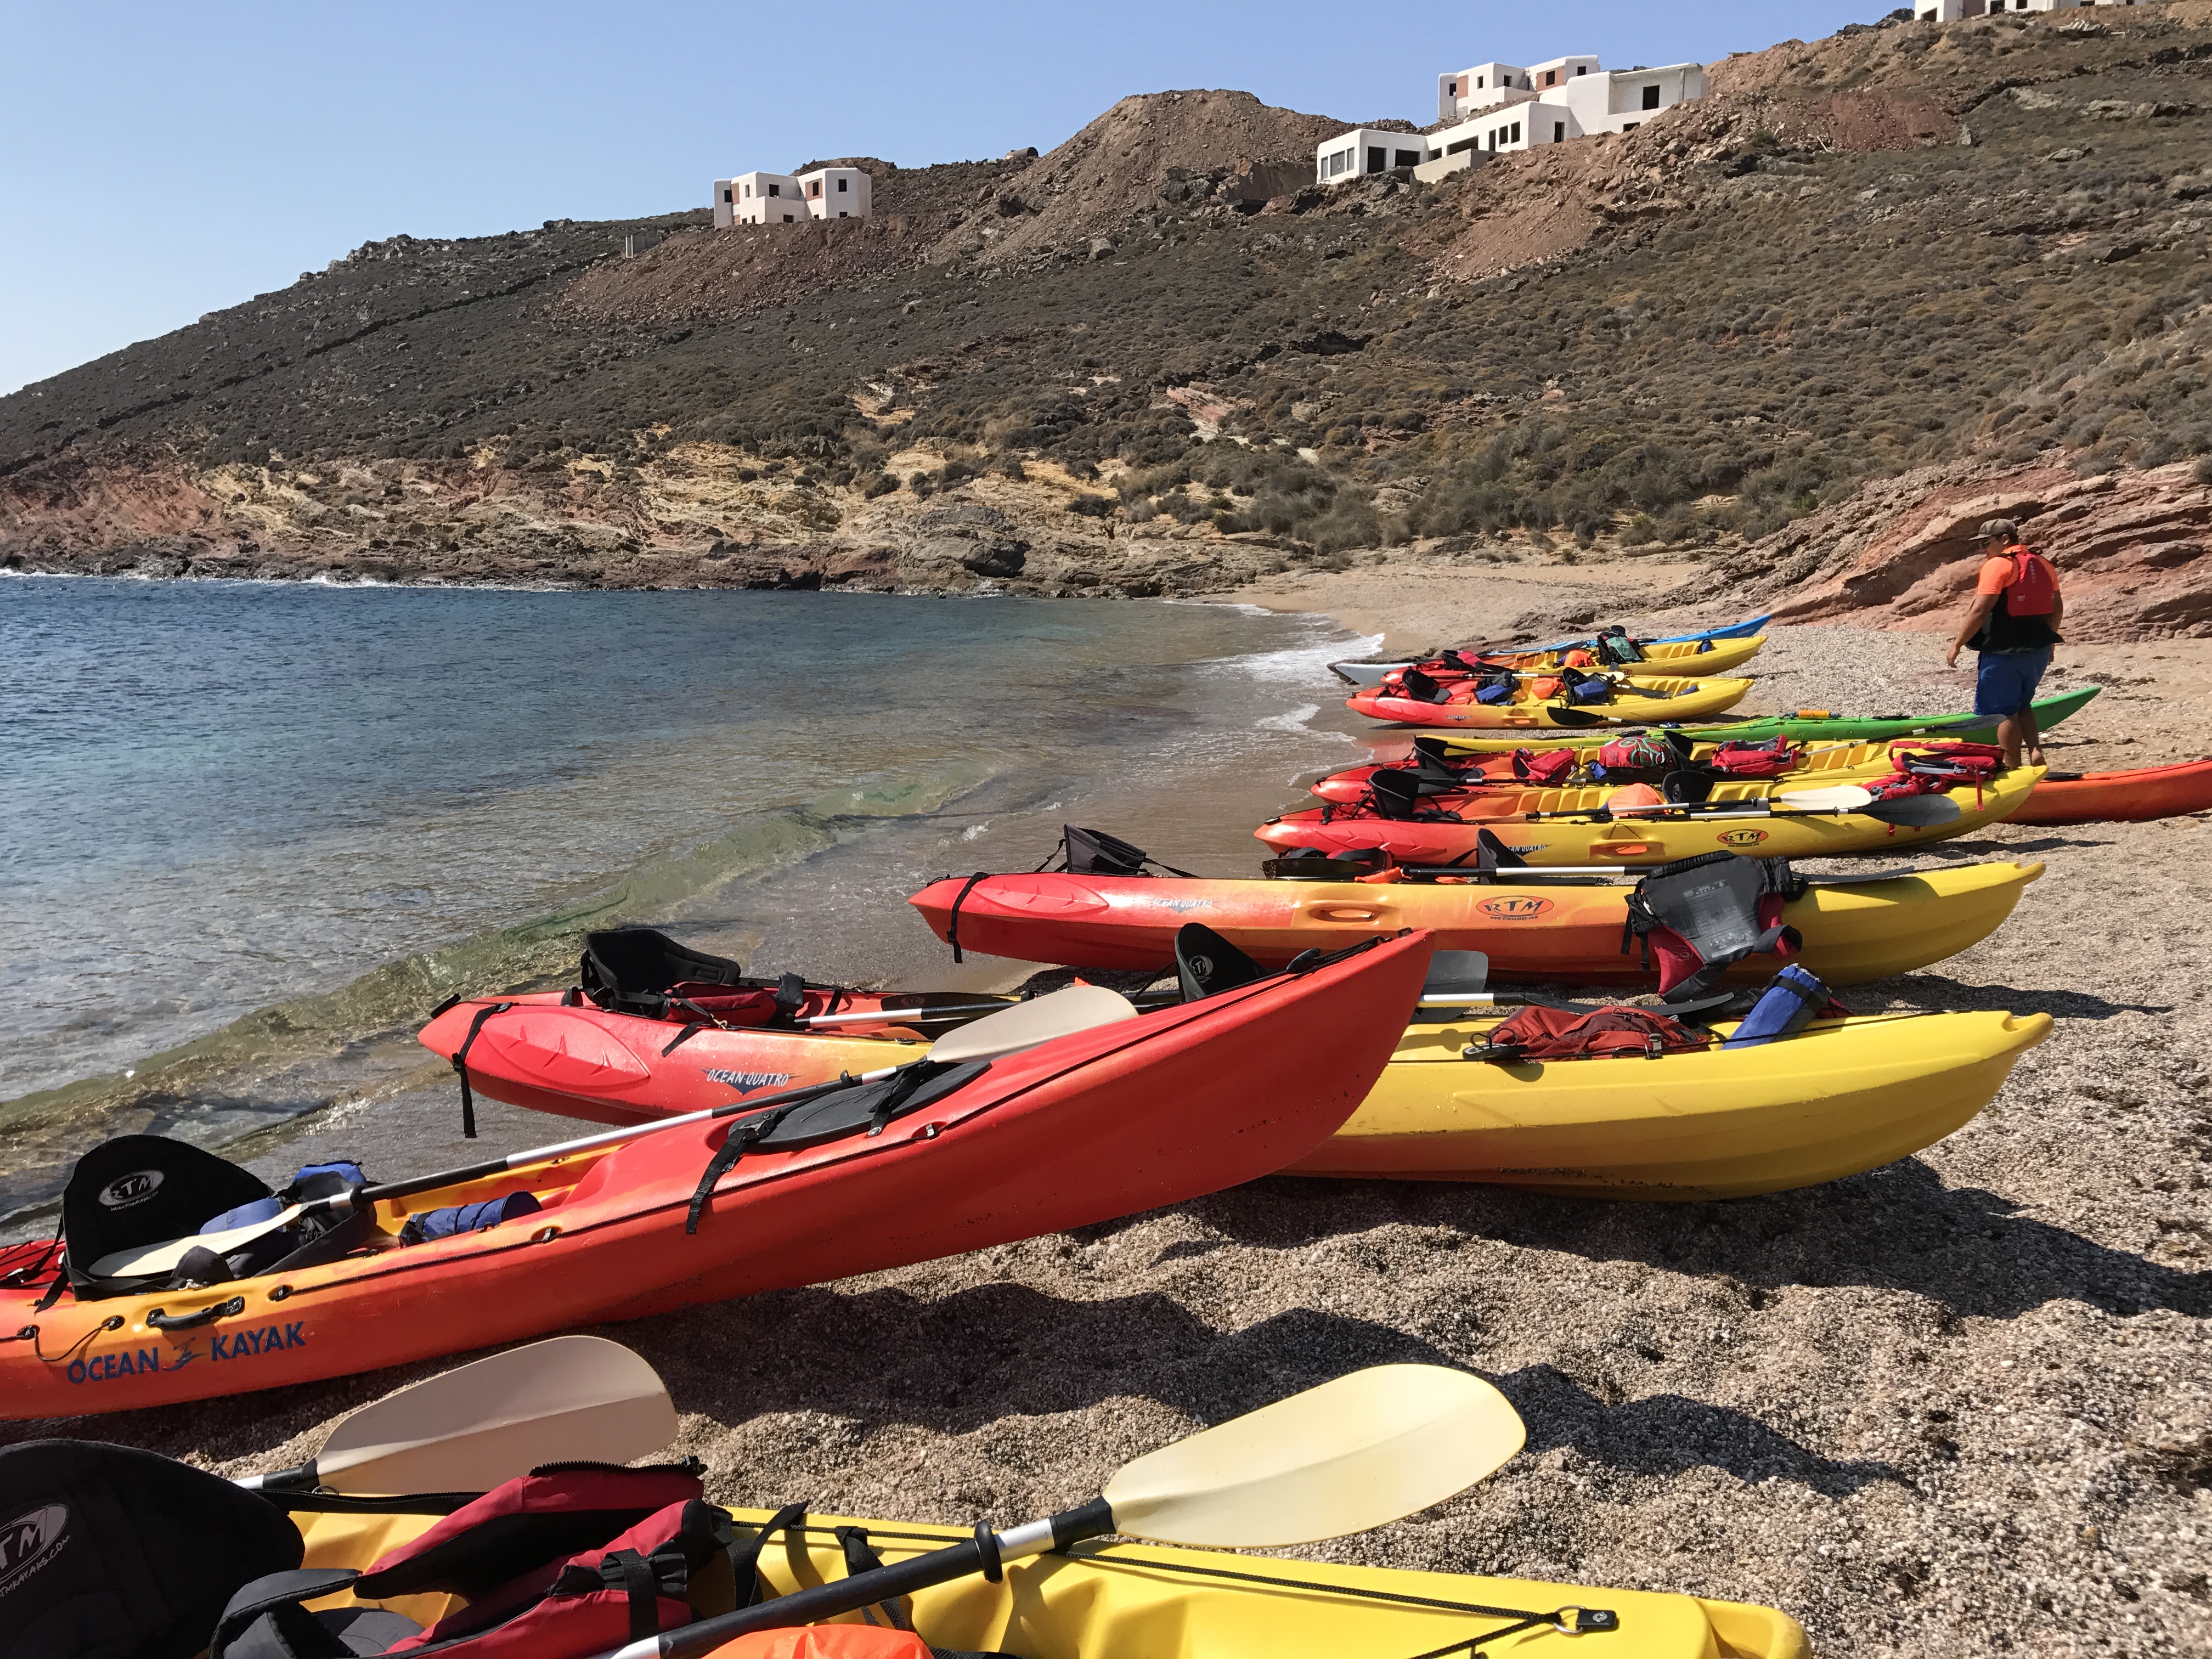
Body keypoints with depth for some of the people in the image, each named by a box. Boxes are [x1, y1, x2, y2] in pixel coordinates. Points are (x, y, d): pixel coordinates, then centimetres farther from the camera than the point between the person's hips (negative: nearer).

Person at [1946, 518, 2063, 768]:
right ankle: (2036, 751, 4)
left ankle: (2014, 769, 3)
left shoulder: (1998, 565, -12)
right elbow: (2057, 608, 17)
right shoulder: (2042, 564, 12)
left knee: (2005, 712, 1)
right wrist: (2048, 643, 27)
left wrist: (1957, 644, -12)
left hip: (2004, 653, -8)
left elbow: (1980, 611, -19)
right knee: (2022, 705, 22)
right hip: (2039, 651, 8)